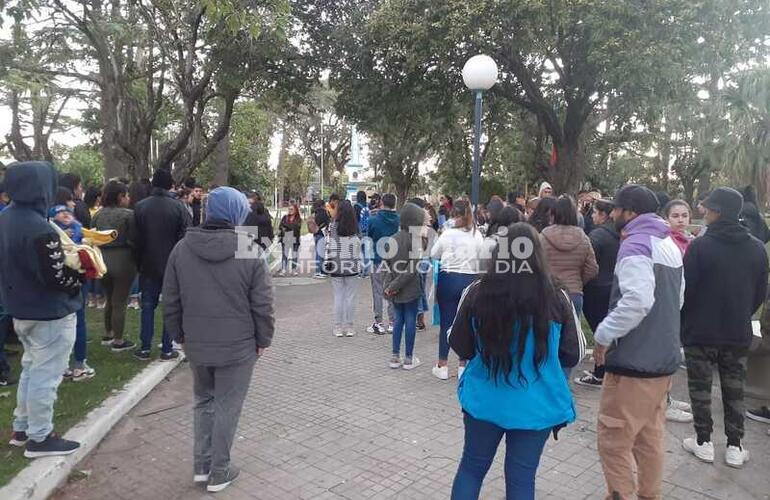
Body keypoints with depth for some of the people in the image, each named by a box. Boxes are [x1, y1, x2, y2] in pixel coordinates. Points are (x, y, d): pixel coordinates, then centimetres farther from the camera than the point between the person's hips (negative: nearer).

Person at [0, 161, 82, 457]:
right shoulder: (39, 228, -27)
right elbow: (58, 277, -26)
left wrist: (65, 255, 9)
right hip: (50, 314, -9)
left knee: (31, 369, 23)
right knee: (46, 375, 3)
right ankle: (39, 438, 15)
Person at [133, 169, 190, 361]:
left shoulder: (140, 206, -2)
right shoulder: (178, 207, -10)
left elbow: (136, 238, 1)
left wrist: (139, 262, 11)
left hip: (148, 265, 2)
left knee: (148, 305, 12)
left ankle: (145, 348, 14)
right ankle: (167, 349, 9)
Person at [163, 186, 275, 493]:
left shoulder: (182, 248, -3)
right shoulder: (251, 252, -14)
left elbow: (170, 302, 3)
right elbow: (263, 304, -11)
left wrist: (180, 335, 16)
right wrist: (263, 340, 2)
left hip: (196, 344, 4)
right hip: (238, 345, -3)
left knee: (203, 401, 22)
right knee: (227, 407, 10)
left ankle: (201, 466, 28)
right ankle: (219, 473, 21)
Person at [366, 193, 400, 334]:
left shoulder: (374, 220, -11)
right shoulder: (399, 220, -7)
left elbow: (368, 238, 1)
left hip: (378, 259, -2)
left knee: (378, 292, 6)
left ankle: (378, 324, 8)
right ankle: (392, 323, 16)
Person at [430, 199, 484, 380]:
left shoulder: (448, 234, -10)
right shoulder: (477, 235, -4)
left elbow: (434, 254, 3)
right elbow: (481, 259, 1)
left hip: (448, 279, -2)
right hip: (470, 280, 2)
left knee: (446, 322, 6)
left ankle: (442, 366, 13)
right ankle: (463, 365, 17)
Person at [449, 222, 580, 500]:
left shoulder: (477, 293, -15)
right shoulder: (556, 300, -15)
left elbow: (459, 347, -2)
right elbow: (571, 356, -2)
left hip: (484, 400, 1)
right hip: (536, 405, 0)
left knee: (472, 466, 21)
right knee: (521, 478, 15)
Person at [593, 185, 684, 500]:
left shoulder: (635, 245, -18)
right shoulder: (669, 245, 13)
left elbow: (637, 301, -31)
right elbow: (678, 297, 22)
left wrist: (604, 334, -22)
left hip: (634, 361, -10)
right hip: (664, 357, 10)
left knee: (613, 439, 1)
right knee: (650, 436, 20)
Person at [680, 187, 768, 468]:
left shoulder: (700, 246, -17)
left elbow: (685, 289, -14)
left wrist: (682, 319, 3)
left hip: (701, 331, -4)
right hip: (739, 334, 4)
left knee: (700, 387, 9)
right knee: (734, 389, 14)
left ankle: (703, 442, 17)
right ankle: (735, 447, 19)